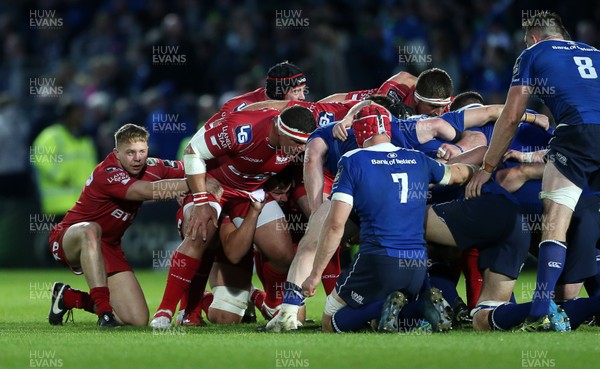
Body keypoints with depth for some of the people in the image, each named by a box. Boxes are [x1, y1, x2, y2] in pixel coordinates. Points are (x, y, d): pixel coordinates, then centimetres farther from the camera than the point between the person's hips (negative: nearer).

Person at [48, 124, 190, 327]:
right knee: (91, 230, -45)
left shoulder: (150, 167, -4)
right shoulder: (106, 174, -28)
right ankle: (104, 310, -41)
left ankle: (69, 298, 17)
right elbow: (149, 191, -41)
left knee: (138, 320, -6)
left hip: (108, 248, 7)